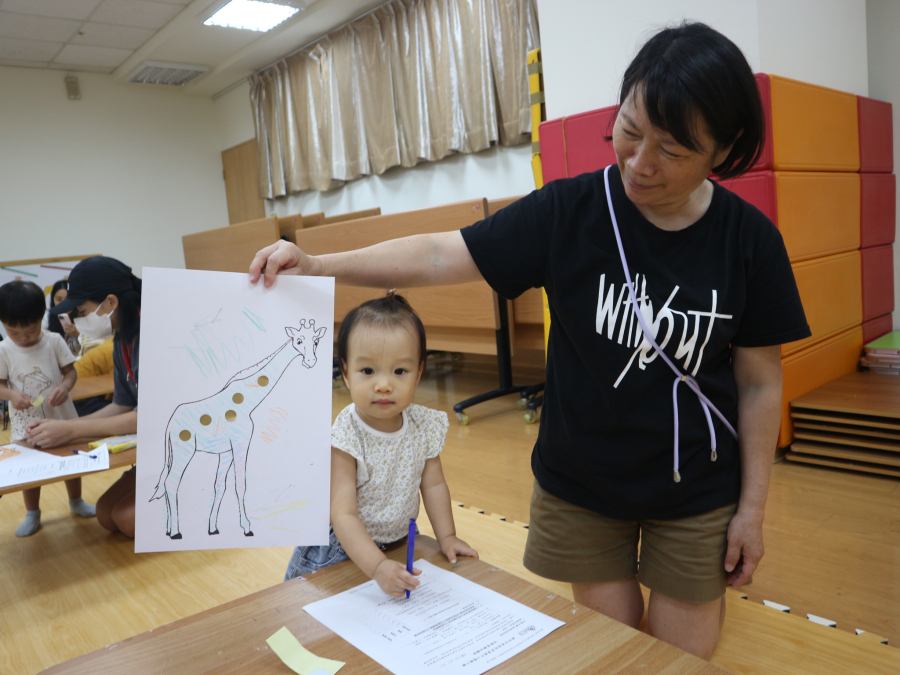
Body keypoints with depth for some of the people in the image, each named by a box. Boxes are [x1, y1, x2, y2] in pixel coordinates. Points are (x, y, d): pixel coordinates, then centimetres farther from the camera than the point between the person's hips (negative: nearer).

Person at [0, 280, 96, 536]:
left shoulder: (54, 342, -9)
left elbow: (71, 372, -5)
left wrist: (64, 387, -25)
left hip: (61, 418, 0)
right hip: (27, 423, 0)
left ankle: (76, 501, 37)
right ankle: (32, 514, 29)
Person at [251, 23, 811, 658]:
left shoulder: (750, 239, -11)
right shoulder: (569, 211, -14)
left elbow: (760, 381, -5)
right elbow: (443, 255, -14)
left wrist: (753, 507, -1)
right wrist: (318, 265, -23)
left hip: (696, 493, 0)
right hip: (579, 483, 0)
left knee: (684, 650, 14)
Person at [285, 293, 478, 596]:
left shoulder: (424, 425, -13)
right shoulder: (344, 438, -29)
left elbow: (433, 484, 2)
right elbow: (344, 515, -32)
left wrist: (447, 537, -1)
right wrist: (378, 566, -42)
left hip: (400, 543, 4)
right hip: (344, 549, -4)